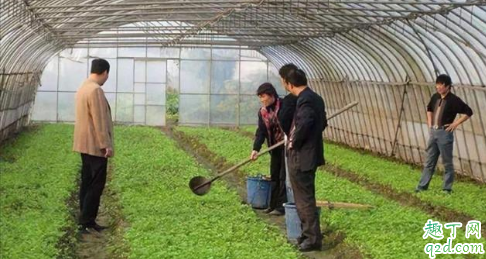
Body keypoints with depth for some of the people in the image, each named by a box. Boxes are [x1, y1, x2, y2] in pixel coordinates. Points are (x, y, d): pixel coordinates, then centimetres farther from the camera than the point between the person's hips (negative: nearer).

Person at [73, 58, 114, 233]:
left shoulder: (83, 88, 12)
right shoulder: (96, 90, -19)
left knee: (87, 183, 11)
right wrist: (106, 144, -19)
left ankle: (86, 221, 14)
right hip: (95, 145, -10)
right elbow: (99, 120, -22)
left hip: (85, 144, 10)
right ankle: (86, 222, -5)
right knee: (96, 184, -6)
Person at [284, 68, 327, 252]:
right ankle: (308, 233, 26)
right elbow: (322, 123, 20)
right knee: (304, 197, 18)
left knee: (305, 199, -2)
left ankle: (313, 238, 4)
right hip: (310, 153, 10)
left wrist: (294, 142, -19)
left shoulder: (305, 100, -19)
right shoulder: (315, 98, 11)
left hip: (301, 157, -10)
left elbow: (304, 123, -33)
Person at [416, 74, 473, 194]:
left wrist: (456, 123, -11)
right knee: (429, 161, 12)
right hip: (433, 132, 6)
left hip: (445, 133, -6)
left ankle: (447, 189, 12)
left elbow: (468, 112, -10)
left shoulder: (454, 100, -12)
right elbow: (429, 109, 26)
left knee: (447, 162, 3)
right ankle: (422, 186, 18)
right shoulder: (435, 97, 7)